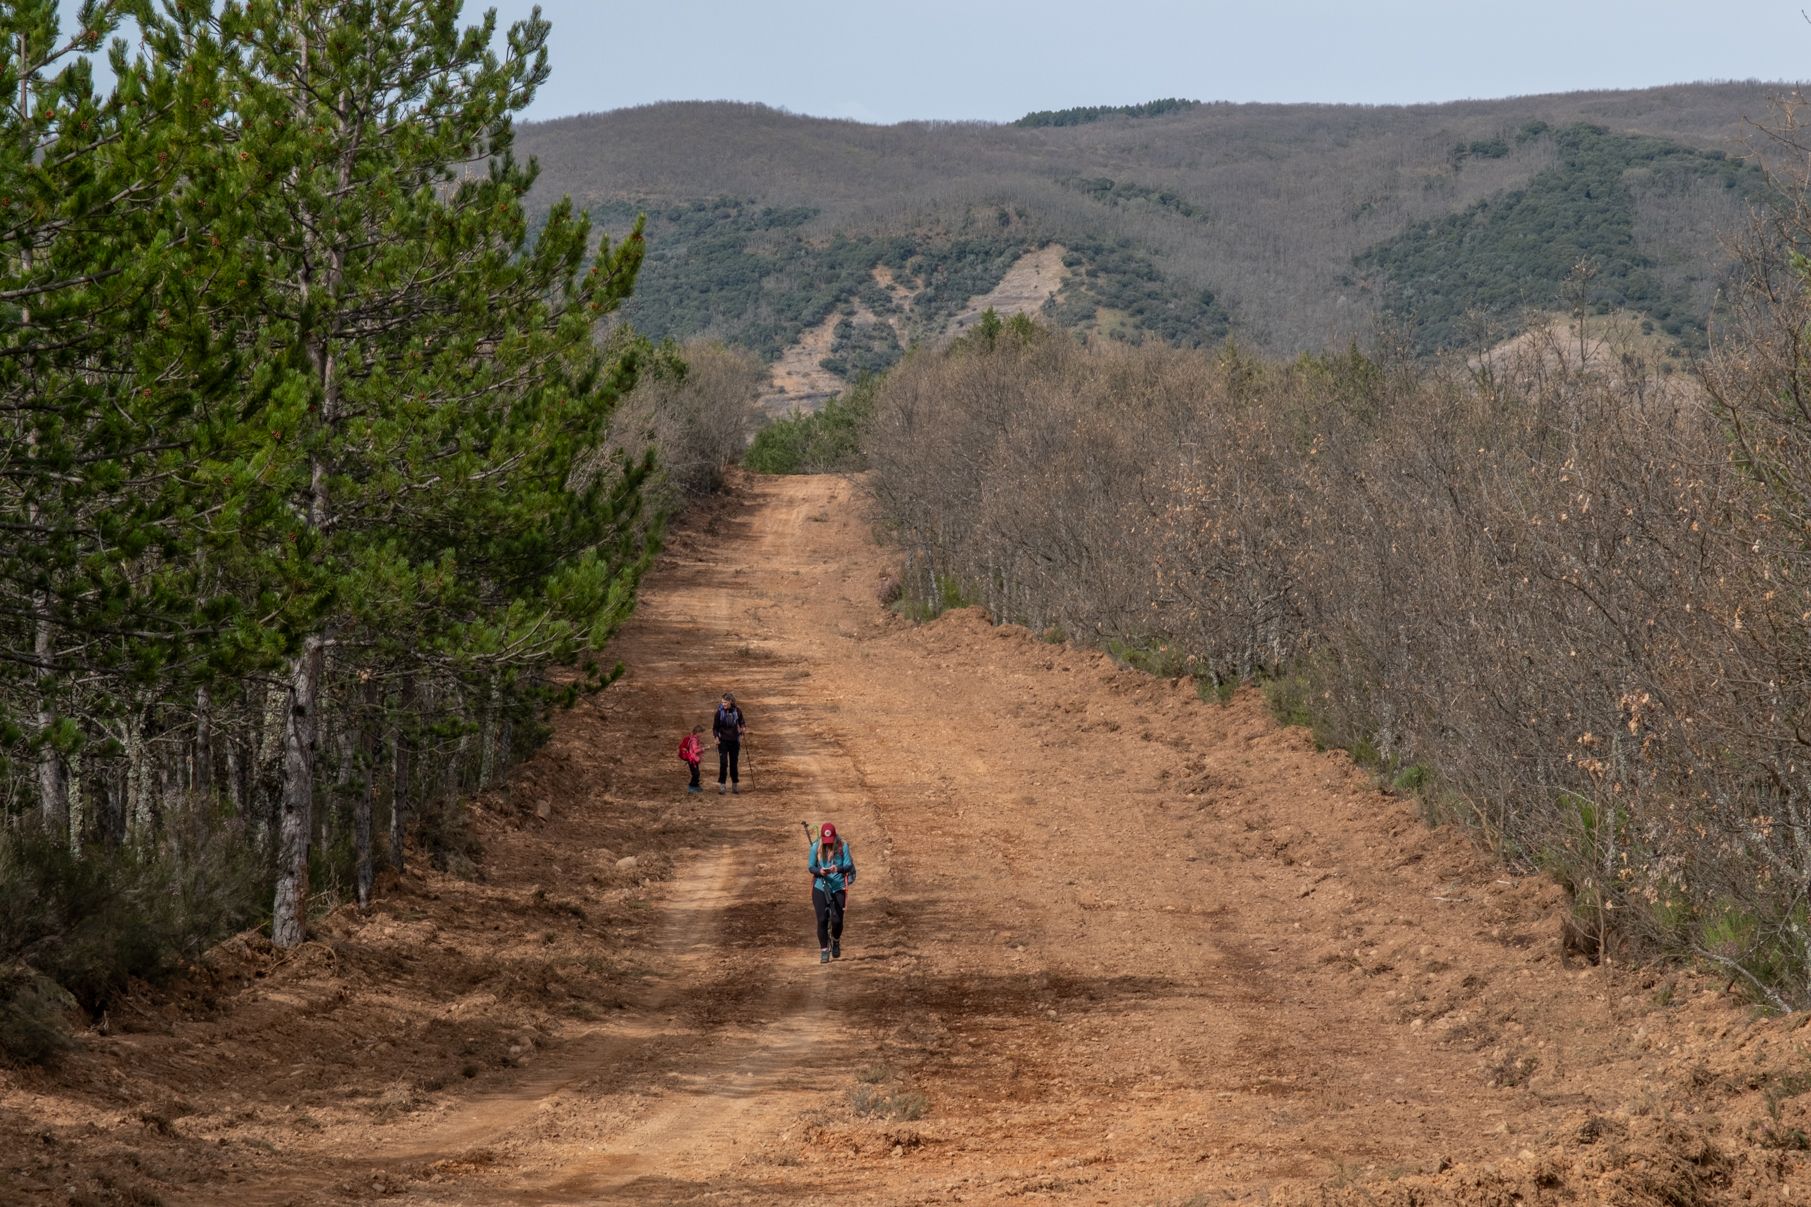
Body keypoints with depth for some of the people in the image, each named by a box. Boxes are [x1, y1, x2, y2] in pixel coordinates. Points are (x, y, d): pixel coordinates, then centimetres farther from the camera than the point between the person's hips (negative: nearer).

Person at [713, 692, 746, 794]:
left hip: (734, 741, 2)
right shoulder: (719, 712, -4)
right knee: (723, 763, -10)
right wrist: (716, 736, -13)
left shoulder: (737, 711, -1)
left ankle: (735, 785, 18)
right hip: (723, 741, -2)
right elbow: (715, 727, 2)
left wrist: (743, 729, -9)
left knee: (734, 763, 7)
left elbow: (741, 723, 11)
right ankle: (721, 785, -5)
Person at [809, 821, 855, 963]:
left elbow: (848, 865, -6)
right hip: (820, 887, 1)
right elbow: (811, 866, 0)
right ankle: (824, 950, 8)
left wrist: (838, 869, -28)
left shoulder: (842, 846, -5)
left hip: (838, 887, -1)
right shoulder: (816, 847, -3)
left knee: (837, 920, -5)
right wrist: (819, 871, -22)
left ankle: (835, 941, 27)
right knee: (822, 920, -4)